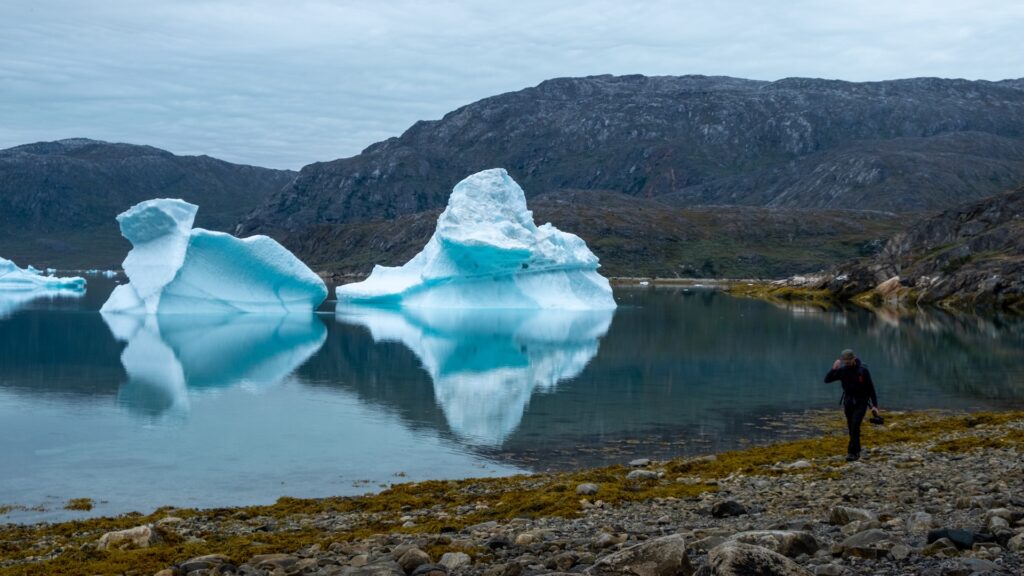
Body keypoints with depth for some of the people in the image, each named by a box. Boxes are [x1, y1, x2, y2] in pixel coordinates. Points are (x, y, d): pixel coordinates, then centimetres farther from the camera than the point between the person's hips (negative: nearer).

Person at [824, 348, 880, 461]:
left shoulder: (863, 370, -16)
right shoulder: (842, 370, -7)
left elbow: (871, 388, -10)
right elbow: (827, 379, -11)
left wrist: (874, 405, -11)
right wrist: (834, 369, -27)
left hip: (861, 402, -4)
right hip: (848, 402, 4)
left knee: (855, 426, -18)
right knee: (851, 428, 10)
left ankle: (852, 452, -17)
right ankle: (857, 450, 28)